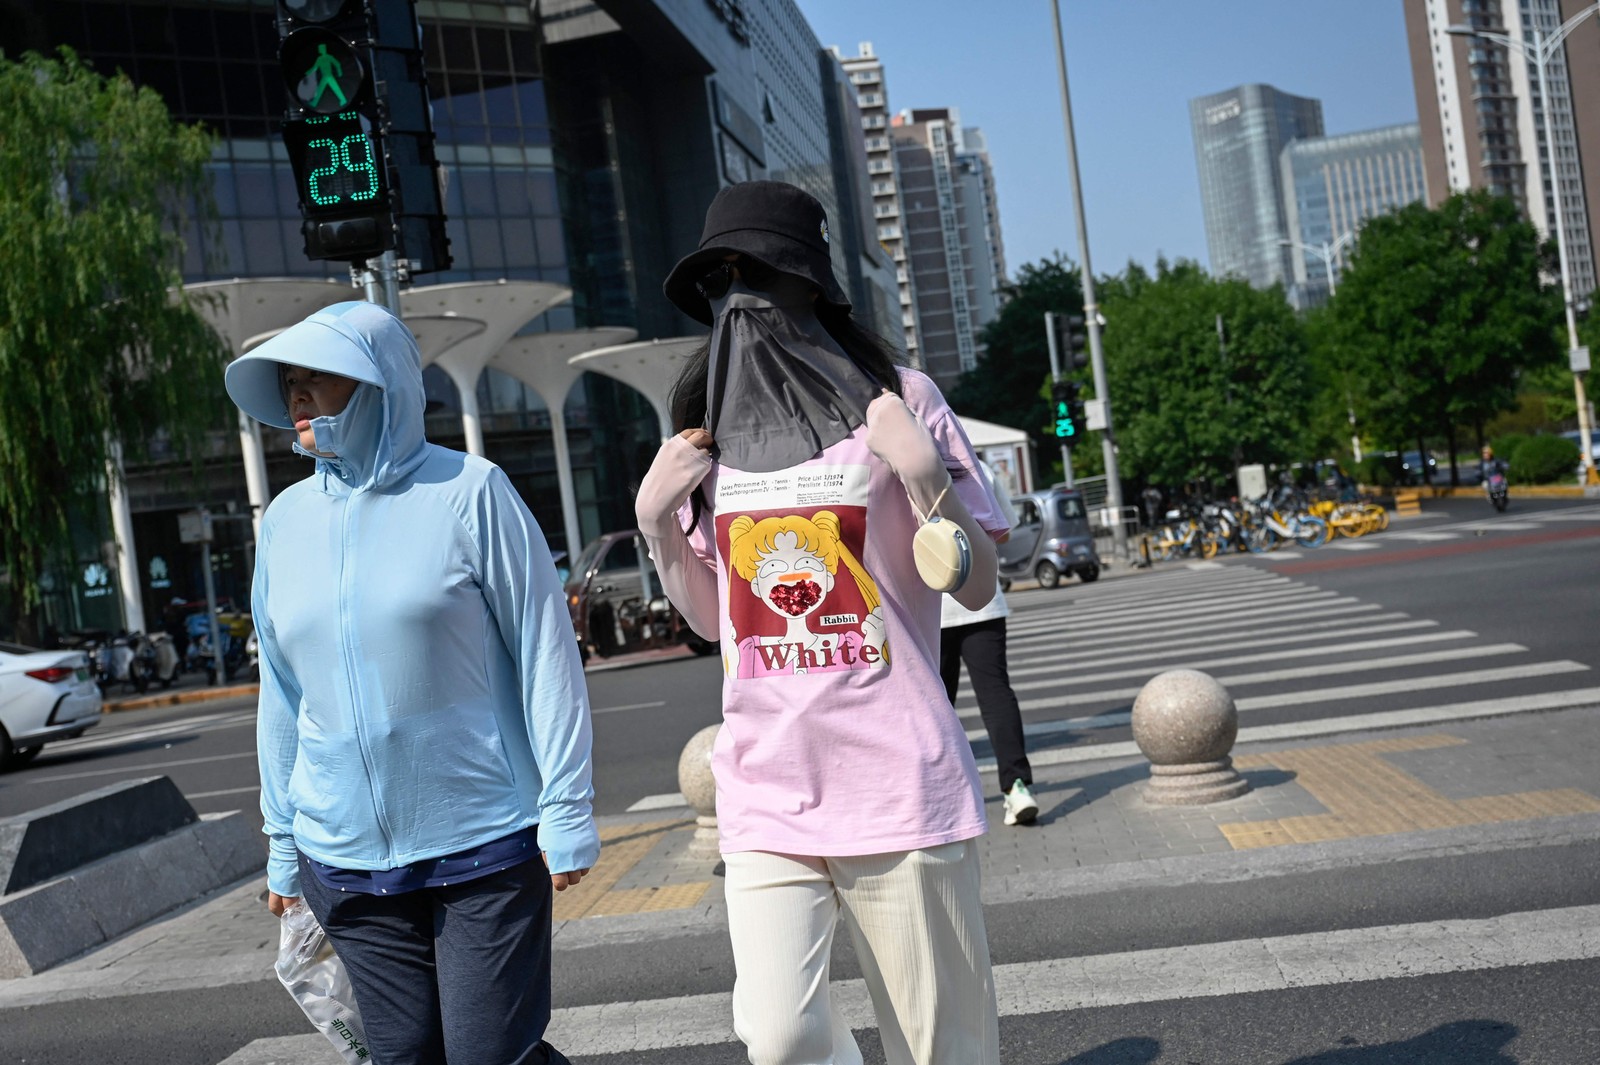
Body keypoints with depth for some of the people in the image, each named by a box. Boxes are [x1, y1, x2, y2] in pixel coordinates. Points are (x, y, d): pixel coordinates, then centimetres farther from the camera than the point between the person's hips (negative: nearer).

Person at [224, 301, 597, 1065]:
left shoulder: (468, 492, -7)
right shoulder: (286, 519, 6)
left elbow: (545, 654, -7)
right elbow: (281, 694, 13)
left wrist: (567, 809, -9)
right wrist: (283, 841, 15)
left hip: (487, 844, -4)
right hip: (345, 855, 5)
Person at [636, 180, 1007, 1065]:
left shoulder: (895, 398, -1)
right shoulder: (713, 425, 10)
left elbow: (978, 587, 0)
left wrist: (923, 473, -14)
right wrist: (656, 519, 0)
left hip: (897, 783, -3)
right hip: (766, 790, 3)